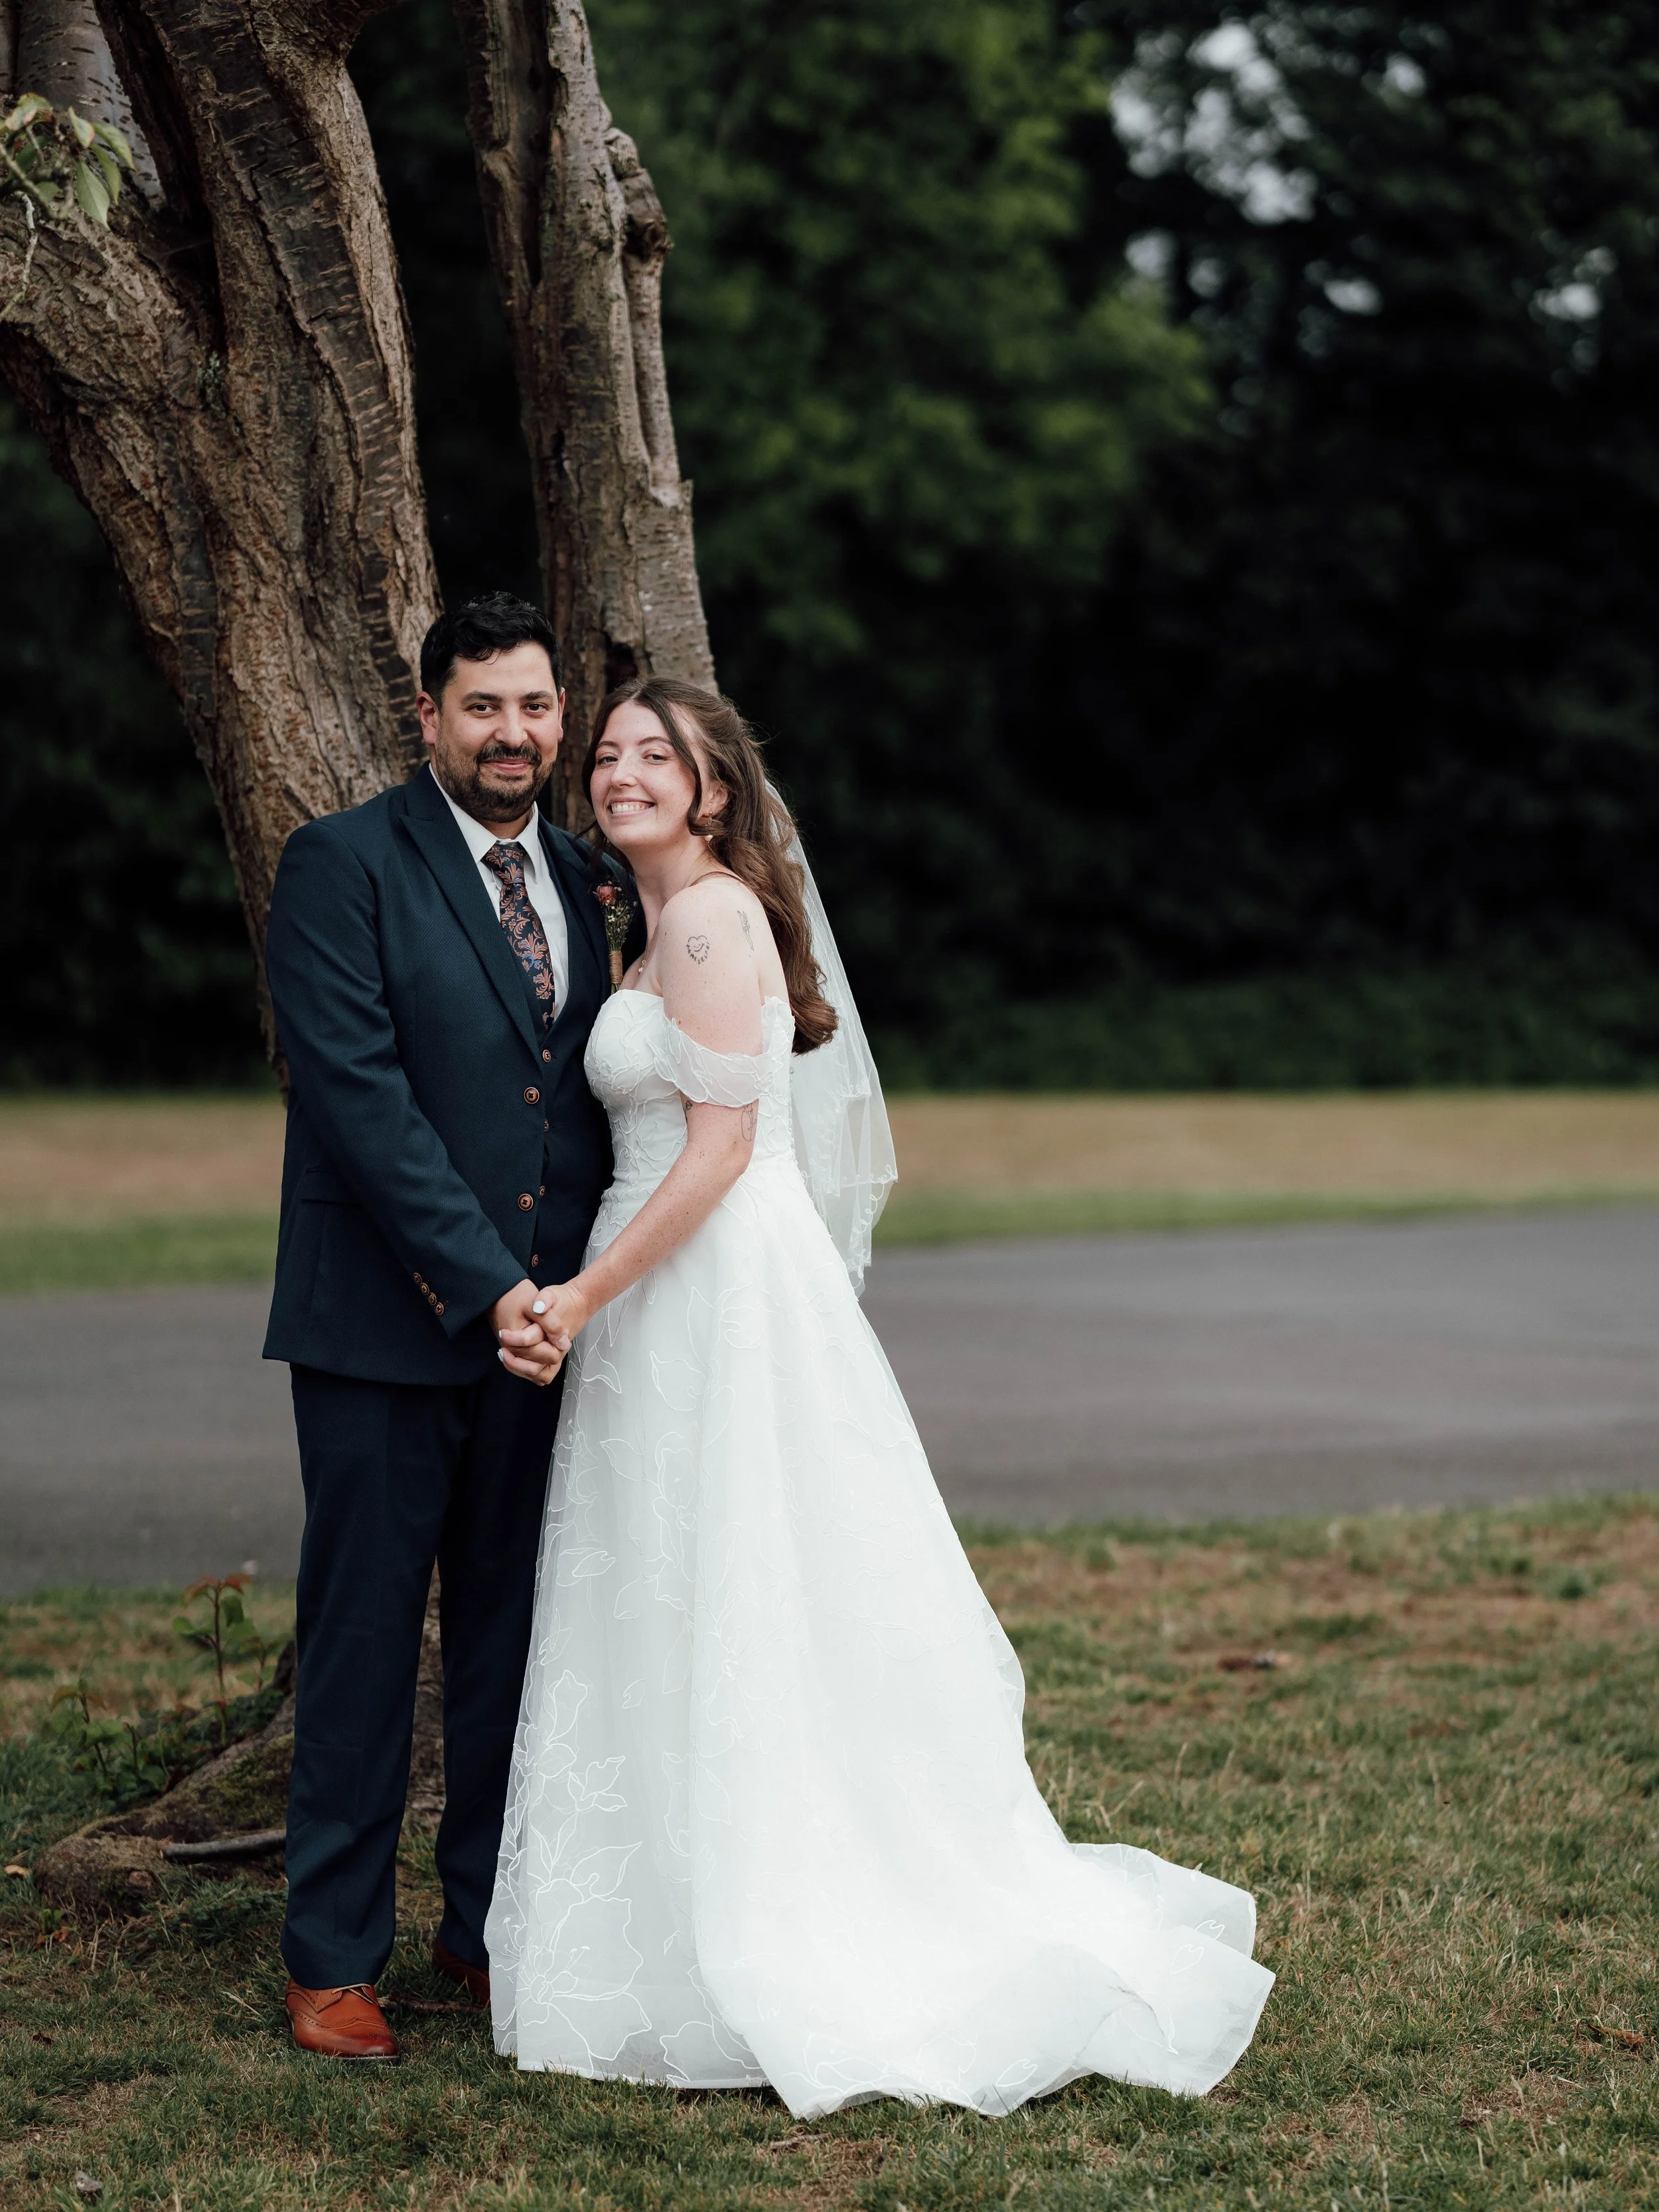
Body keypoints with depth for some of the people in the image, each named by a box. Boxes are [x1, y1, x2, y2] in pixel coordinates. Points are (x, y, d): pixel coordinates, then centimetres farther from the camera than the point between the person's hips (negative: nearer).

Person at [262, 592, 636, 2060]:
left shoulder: (575, 877, 12)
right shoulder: (343, 866, -7)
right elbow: (360, 1095, -15)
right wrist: (484, 1283, -19)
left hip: (539, 1318, 5)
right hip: (386, 1327, -5)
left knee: (513, 1632, 12)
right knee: (364, 1637, 2)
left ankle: (491, 1922, 24)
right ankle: (333, 1957, 12)